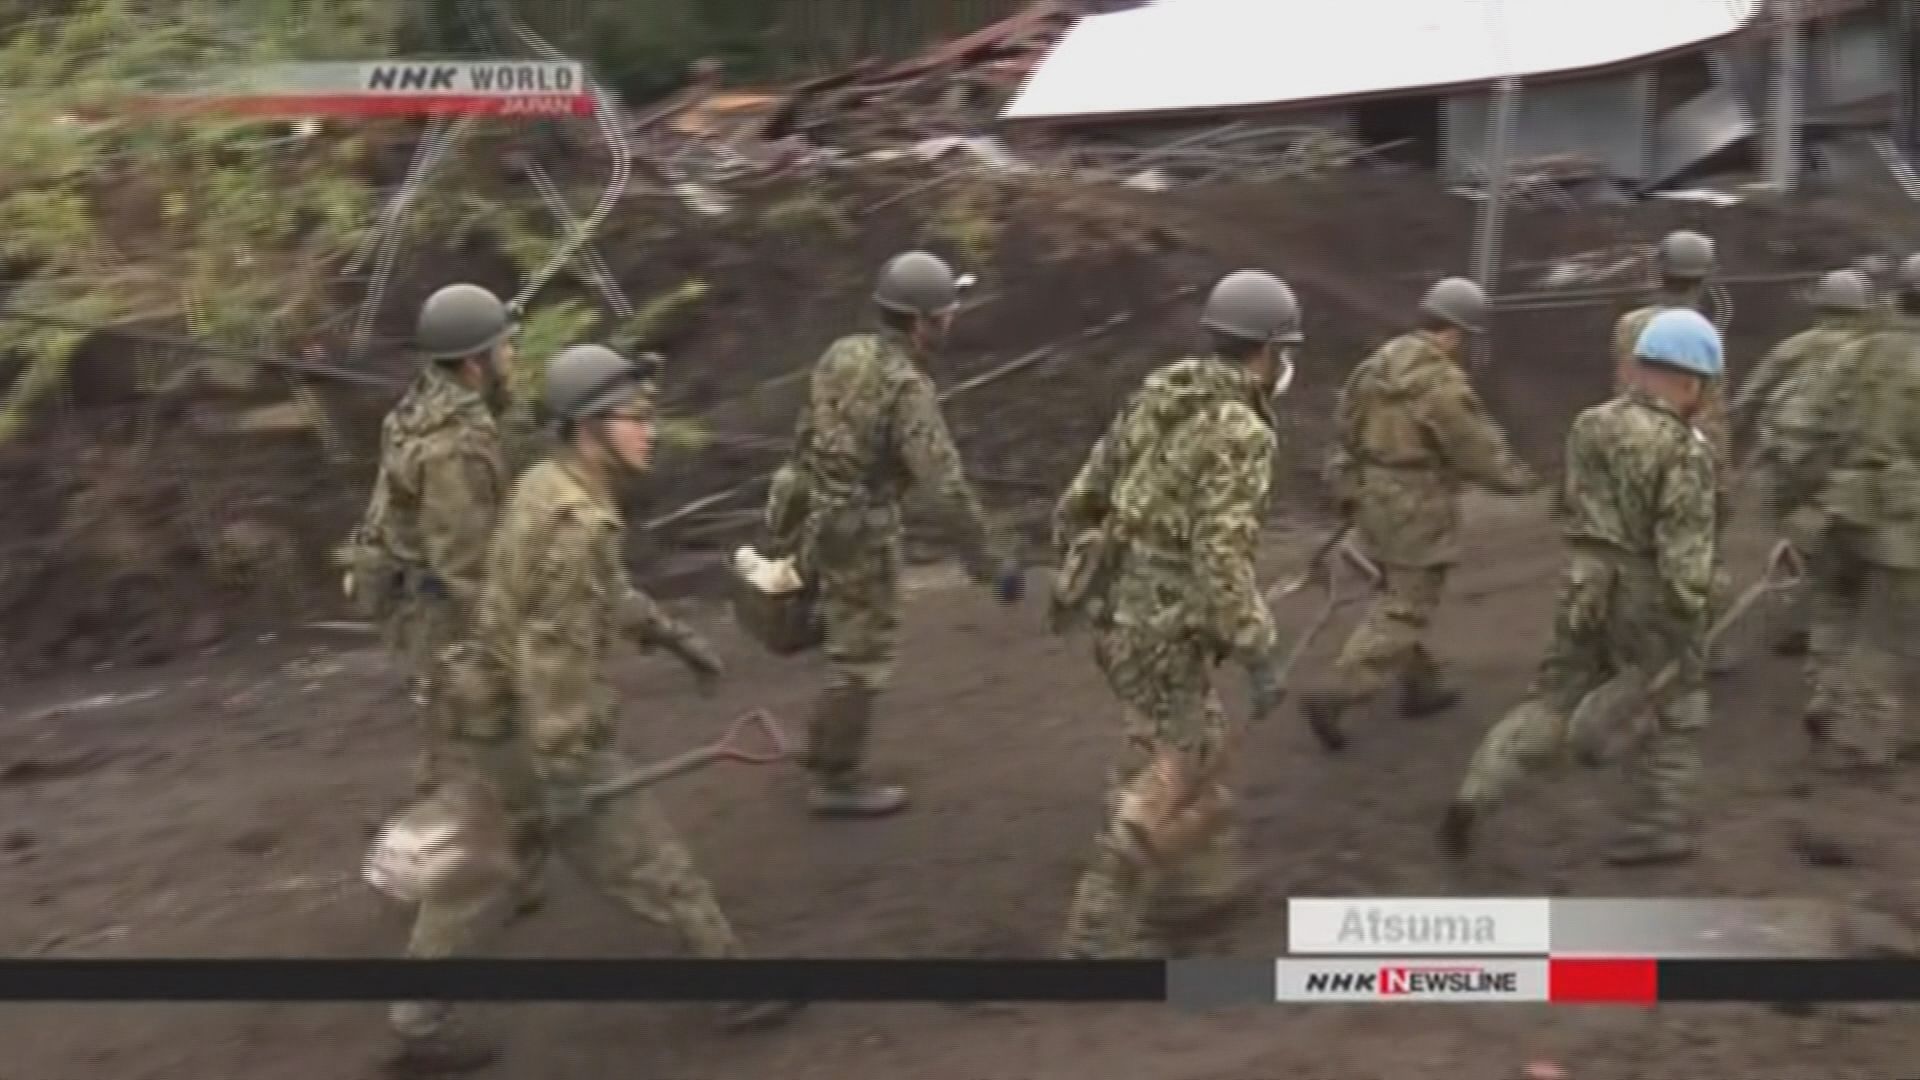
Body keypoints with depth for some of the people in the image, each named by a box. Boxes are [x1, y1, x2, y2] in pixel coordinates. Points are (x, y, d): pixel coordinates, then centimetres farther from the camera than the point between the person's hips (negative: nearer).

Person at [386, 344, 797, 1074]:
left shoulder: (547, 485, 5)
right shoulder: (579, 523, -25)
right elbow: (553, 656, -27)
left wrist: (670, 633, 26)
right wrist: (562, 773, -26)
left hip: (496, 722, 9)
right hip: (540, 733, -9)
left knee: (481, 871, 18)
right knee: (650, 864, 5)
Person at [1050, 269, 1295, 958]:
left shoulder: (1157, 397, 8)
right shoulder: (1239, 432, -18)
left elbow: (1083, 498, 13)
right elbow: (1222, 558, -25)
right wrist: (1258, 657, -19)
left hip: (1116, 611, 9)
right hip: (1163, 629, -9)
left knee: (1197, 746, 24)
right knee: (1172, 777, 2)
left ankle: (1195, 879, 35)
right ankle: (1099, 930, 7)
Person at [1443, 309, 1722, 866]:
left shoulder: (1589, 425, 3)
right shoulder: (1684, 450, -18)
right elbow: (1685, 549, -20)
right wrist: (1687, 620, -15)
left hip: (1584, 587, 6)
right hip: (1648, 598, -6)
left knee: (1551, 702, 13)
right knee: (1673, 715, 14)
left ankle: (1476, 795, 0)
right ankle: (1663, 825, 24)